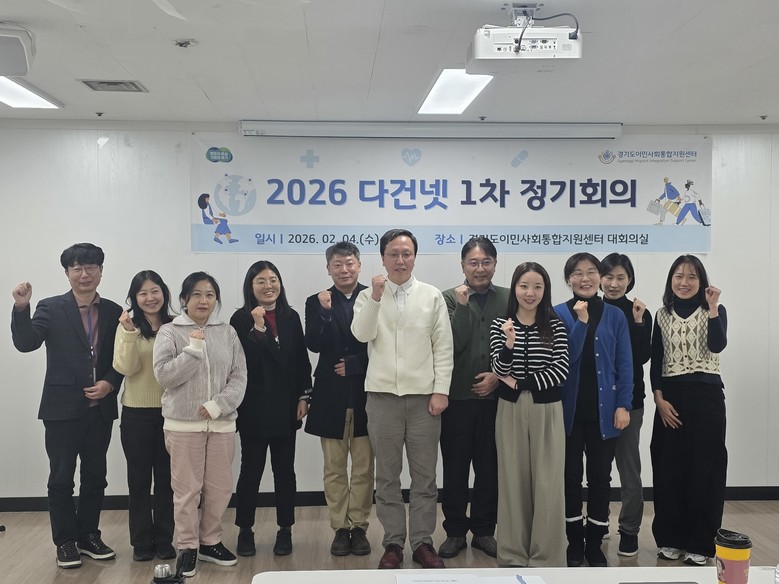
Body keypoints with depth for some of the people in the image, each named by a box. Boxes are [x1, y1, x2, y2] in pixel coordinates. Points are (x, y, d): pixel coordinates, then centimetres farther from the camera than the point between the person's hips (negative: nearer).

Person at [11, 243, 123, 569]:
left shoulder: (113, 312, 5)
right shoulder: (51, 308, -3)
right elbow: (25, 343, -15)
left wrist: (109, 384, -9)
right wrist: (21, 308, -28)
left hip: (100, 408, 3)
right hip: (62, 408, -3)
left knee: (95, 477, 12)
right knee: (62, 478, 5)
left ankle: (89, 536, 26)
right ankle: (66, 542, 18)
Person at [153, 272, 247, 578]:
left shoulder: (227, 332, 6)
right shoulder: (170, 332, -1)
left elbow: (239, 377, 2)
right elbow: (164, 376, -9)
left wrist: (218, 405, -11)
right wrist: (193, 349, -17)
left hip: (222, 423, 3)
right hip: (183, 424, -2)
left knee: (220, 487, 9)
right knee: (186, 489, 3)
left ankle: (210, 542, 27)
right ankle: (188, 547, 19)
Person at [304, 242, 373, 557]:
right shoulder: (317, 303, 4)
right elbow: (314, 345, -9)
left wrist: (354, 365, -8)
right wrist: (324, 311, -20)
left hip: (365, 394, -1)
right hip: (331, 397, 1)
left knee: (363, 468, 7)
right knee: (334, 469, 9)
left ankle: (359, 527, 19)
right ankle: (340, 528, 19)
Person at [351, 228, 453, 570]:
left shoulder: (432, 296, 5)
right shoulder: (368, 296, 5)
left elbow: (443, 347, 2)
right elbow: (361, 334, -11)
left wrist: (441, 390, -5)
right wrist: (376, 297, -21)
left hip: (424, 395, 0)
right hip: (383, 395, 0)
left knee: (424, 475, 6)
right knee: (387, 475, 7)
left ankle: (422, 542, 17)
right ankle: (393, 543, 17)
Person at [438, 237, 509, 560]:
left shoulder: (508, 298, 5)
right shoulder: (449, 298, 1)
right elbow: (451, 345, -11)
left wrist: (498, 375, -7)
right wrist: (462, 305, -16)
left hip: (496, 396, 1)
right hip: (458, 396, -1)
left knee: (489, 467, 9)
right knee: (455, 467, 6)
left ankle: (484, 530, 24)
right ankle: (455, 531, 20)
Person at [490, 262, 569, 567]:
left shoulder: (555, 325, 0)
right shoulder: (500, 324, 2)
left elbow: (560, 370, -7)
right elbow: (500, 369, -5)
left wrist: (519, 383, -9)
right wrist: (509, 343, -24)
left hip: (547, 410, -1)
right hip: (511, 410, 1)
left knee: (548, 484, 0)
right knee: (513, 480, 7)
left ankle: (545, 557, 12)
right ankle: (514, 553, 19)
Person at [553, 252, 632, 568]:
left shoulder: (615, 315, 3)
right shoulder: (559, 314, -1)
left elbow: (624, 363, 1)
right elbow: (564, 358, -12)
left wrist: (623, 405, -7)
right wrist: (581, 321, -19)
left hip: (603, 408, 1)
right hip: (569, 408, -1)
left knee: (600, 478, 8)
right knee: (571, 477, 8)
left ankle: (595, 545, 20)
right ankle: (575, 542, 21)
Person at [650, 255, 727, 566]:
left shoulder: (715, 311, 2)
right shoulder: (662, 315, 9)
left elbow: (717, 346, -17)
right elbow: (655, 361, 6)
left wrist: (712, 307, -19)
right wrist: (659, 399, -4)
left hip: (706, 394, -2)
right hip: (670, 396, 2)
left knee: (704, 467, 0)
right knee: (668, 468, 5)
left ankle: (701, 543, 10)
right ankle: (670, 537, 18)